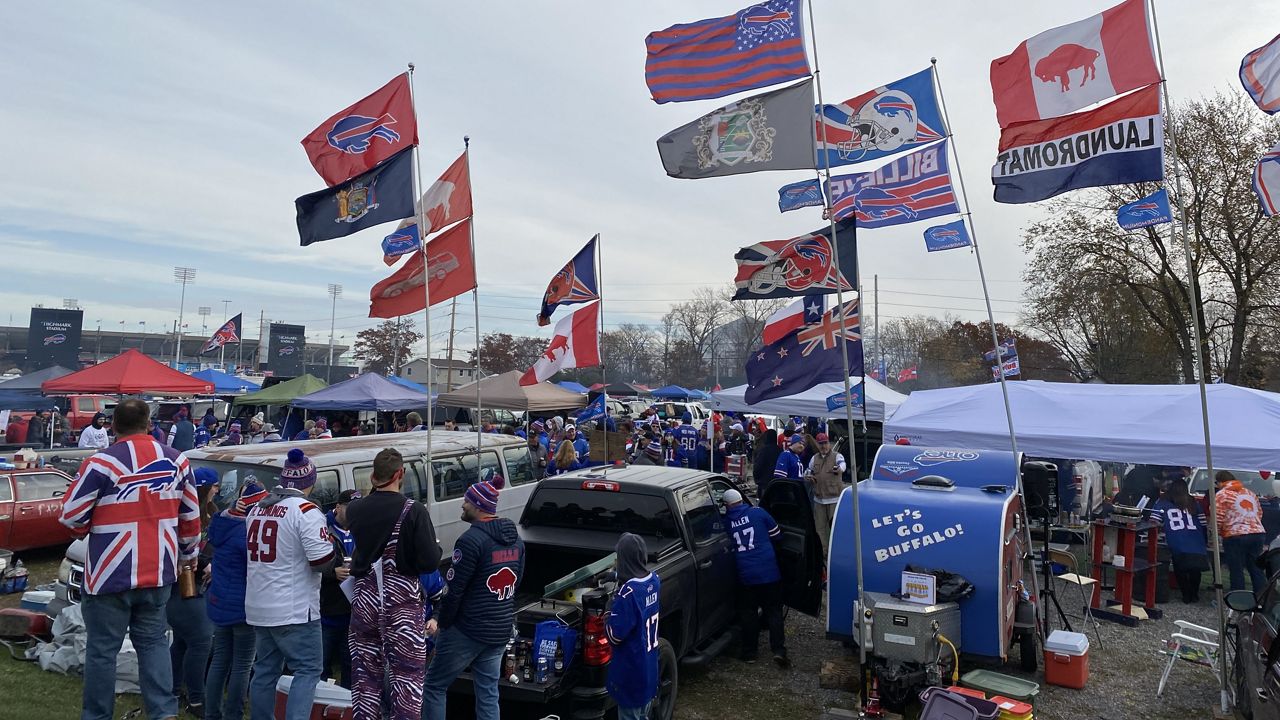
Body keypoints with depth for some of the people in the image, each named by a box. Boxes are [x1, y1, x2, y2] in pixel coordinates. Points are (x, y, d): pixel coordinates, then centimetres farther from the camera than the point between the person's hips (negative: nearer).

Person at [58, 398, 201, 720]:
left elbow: (71, 516, -8)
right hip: (159, 573, 4)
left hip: (111, 575, -4)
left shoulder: (101, 464, -15)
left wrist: (92, 527, 15)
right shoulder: (177, 460, 1)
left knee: (102, 649, 11)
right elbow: (191, 517, 8)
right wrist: (188, 554, 22)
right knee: (153, 642, 16)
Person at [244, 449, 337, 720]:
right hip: (294, 609, -8)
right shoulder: (305, 510, -15)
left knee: (265, 670, 17)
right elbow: (322, 560, -20)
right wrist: (329, 542, 0)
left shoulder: (257, 508, 10)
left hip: (259, 607, 8)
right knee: (308, 670, 0)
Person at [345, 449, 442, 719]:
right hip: (403, 604, -4)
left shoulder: (354, 510, -2)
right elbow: (430, 562, -17)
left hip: (364, 601, 4)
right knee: (407, 677, 5)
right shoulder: (414, 510, -15)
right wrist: (435, 548, 5)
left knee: (365, 676, 16)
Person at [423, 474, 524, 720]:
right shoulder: (516, 539, 7)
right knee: (488, 693, 13)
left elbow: (455, 590, -16)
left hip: (468, 630, -7)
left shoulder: (472, 540, -18)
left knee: (434, 686, 9)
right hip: (501, 629, 7)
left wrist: (443, 622, -2)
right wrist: (499, 612, 16)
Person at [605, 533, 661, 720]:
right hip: (649, 666, 7)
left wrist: (610, 611, -9)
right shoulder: (654, 580, -5)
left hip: (631, 671, -7)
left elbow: (615, 636, -22)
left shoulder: (627, 593, -29)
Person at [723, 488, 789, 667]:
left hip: (745, 574, 1)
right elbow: (777, 534, 8)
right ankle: (778, 650, -2)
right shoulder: (758, 513, -1)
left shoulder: (725, 521, 1)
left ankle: (749, 652, 17)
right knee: (774, 611, 8)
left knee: (748, 613, 14)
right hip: (769, 572, -1)